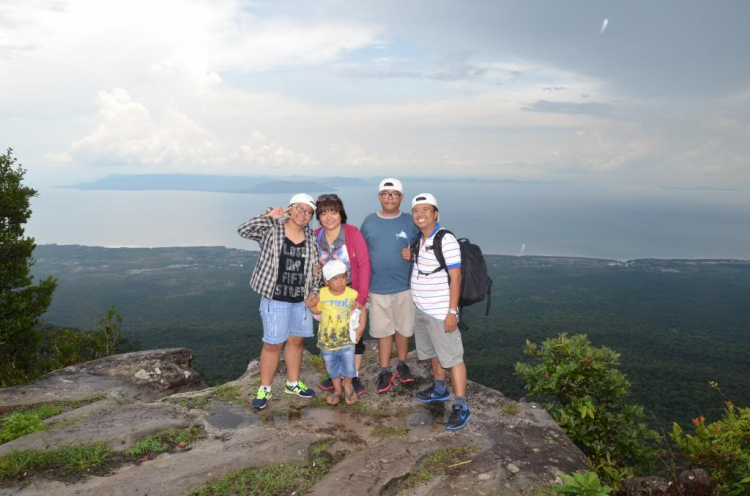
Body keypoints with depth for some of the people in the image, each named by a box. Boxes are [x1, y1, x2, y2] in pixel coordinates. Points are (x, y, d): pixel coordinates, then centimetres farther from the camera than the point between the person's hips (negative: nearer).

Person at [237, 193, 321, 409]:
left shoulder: (311, 237, 3)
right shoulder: (272, 230, -7)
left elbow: (315, 267, 10)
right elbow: (244, 230, -19)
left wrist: (314, 292, 3)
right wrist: (269, 217, -26)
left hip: (301, 299, 5)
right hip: (275, 299, -5)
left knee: (296, 341, 16)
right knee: (273, 344, 1)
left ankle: (293, 384, 33)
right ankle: (264, 389, 18)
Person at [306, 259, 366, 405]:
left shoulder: (353, 294, -12)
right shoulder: (322, 293, -7)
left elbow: (361, 310, 1)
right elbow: (317, 310, 10)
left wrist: (361, 327, -6)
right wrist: (310, 305, -9)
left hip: (347, 339, -2)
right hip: (327, 340, 2)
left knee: (349, 365, -1)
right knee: (332, 367, 15)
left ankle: (348, 386, 30)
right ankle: (337, 390, 38)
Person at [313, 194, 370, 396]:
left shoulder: (353, 233, -17)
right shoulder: (316, 236, -5)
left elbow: (364, 265, -18)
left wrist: (362, 296, -21)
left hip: (352, 294, -3)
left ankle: (354, 377, 24)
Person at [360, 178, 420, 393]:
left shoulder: (409, 222, -1)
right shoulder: (369, 221, 2)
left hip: (405, 286, 0)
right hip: (377, 287, 0)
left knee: (403, 328, 12)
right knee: (383, 330, 8)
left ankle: (402, 365, 32)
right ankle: (385, 371, 21)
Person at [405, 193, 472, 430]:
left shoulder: (446, 240, -17)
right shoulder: (420, 239, 7)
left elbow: (455, 277, -18)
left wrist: (451, 312, -21)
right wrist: (412, 257, 2)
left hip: (440, 312, -8)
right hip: (422, 309, 8)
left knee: (452, 357, -2)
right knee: (434, 353, 22)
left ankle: (461, 407, 4)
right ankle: (439, 390, 39)